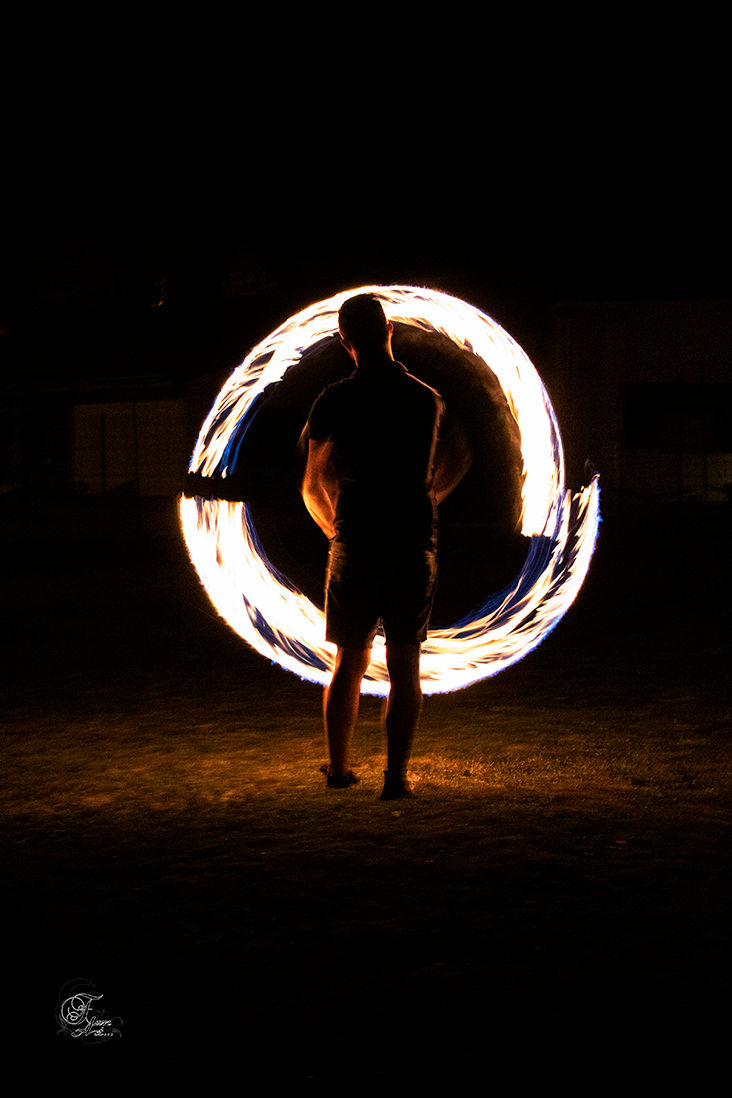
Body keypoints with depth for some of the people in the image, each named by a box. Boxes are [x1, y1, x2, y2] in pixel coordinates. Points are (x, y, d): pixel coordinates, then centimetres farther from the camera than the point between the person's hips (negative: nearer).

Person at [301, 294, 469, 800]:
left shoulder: (335, 401, -2)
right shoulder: (428, 398, 2)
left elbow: (313, 486, 5)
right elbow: (455, 467, 14)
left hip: (354, 546, 0)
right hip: (414, 545, 0)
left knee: (349, 663, 12)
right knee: (405, 667, 4)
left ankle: (339, 768, 16)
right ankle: (396, 775, -1)